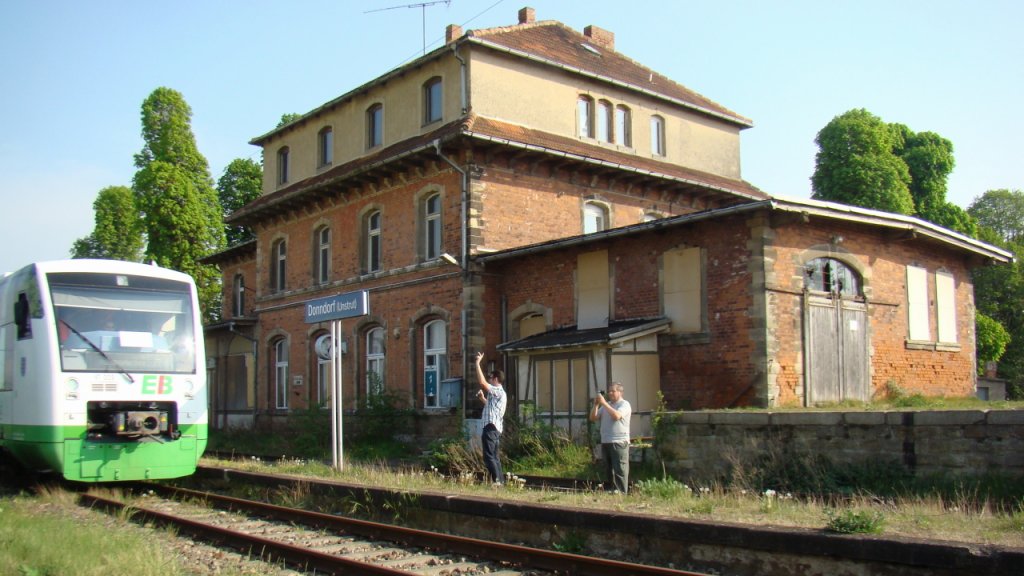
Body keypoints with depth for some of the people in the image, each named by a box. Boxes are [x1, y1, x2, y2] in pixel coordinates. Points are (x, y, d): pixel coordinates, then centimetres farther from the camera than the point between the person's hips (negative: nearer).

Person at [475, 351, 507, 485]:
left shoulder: (498, 391, -12)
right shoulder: (497, 393, 21)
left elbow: (482, 382, -23)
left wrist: (478, 363, -18)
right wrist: (482, 398, 20)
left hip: (491, 428, -11)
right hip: (494, 428, 11)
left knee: (489, 456, -11)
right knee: (494, 456, 12)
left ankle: (497, 481, -13)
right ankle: (500, 481, 13)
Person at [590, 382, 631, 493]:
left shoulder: (624, 404, -2)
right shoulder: (605, 405, 19)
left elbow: (616, 416, -21)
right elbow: (593, 418, 12)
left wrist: (604, 403, -19)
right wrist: (596, 405, -3)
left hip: (619, 442, -7)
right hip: (605, 442, 7)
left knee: (620, 470, -8)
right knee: (608, 470, 11)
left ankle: (621, 493, -7)